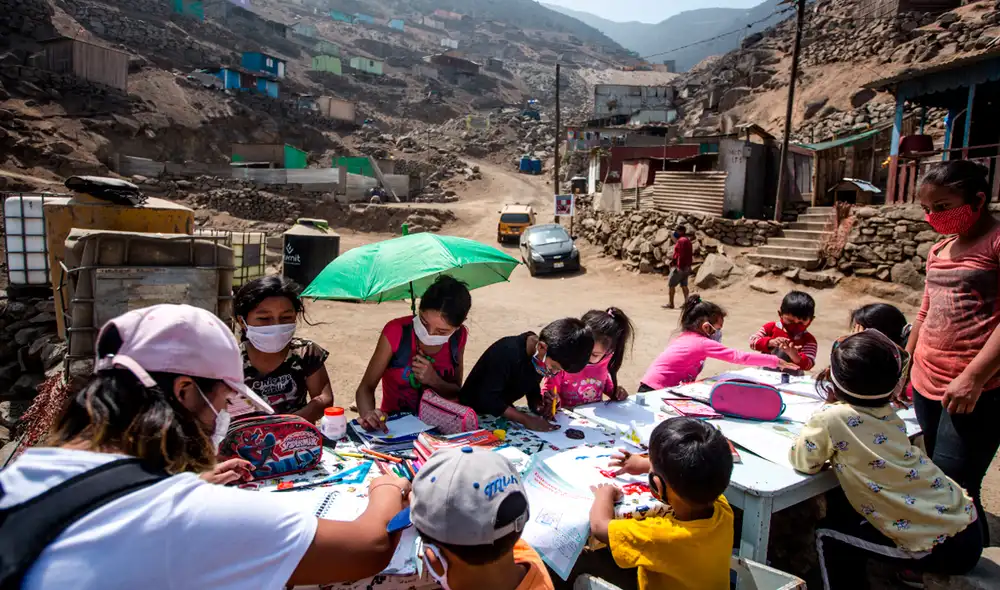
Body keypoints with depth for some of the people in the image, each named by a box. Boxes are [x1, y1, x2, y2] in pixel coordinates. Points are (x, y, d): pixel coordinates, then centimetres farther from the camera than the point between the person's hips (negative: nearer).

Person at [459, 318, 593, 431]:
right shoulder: (507, 353, -31)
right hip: (475, 413, -6)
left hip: (502, 413, 6)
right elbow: (487, 398, -32)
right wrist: (526, 419, -35)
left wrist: (540, 407, -14)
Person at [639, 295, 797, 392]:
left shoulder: (686, 337, 9)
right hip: (656, 392, -8)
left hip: (654, 388, 8)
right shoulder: (703, 343, -14)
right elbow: (740, 357, -13)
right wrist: (776, 361, -6)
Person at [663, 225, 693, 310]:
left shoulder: (681, 240, -15)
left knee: (671, 284, -2)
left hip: (680, 266, -10)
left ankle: (671, 304, 0)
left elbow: (681, 254, -22)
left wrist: (679, 266, -23)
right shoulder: (687, 240, 16)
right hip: (686, 267, 10)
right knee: (684, 285, 9)